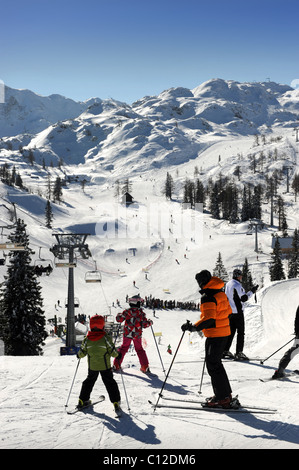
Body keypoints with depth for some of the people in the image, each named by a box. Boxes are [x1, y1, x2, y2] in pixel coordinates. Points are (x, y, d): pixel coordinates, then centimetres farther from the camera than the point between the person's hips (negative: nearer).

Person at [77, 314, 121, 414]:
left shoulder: (87, 339, -9)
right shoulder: (106, 338, -17)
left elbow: (82, 353, 0)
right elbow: (113, 353, -13)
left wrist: (79, 355, 21)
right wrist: (117, 354, 8)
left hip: (92, 367, 2)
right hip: (105, 366, -2)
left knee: (89, 381, 21)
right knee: (110, 383, 8)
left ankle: (83, 400, 25)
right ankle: (116, 403, 4)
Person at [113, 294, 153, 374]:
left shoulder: (127, 312, -8)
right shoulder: (141, 313, -7)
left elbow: (119, 319, -6)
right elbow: (145, 324, -6)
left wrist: (118, 315, 16)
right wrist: (150, 322, 15)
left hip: (127, 334, 0)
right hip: (137, 335, 0)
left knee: (123, 348, 14)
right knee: (139, 349, 15)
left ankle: (116, 365, 11)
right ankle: (145, 367, 11)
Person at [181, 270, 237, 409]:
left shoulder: (207, 297, -18)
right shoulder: (220, 292, 11)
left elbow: (209, 318, -28)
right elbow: (228, 311, 20)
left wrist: (194, 327, -29)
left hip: (215, 335, -10)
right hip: (224, 332, 10)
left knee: (213, 365, -4)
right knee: (215, 363, 17)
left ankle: (223, 398, -3)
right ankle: (225, 395, 21)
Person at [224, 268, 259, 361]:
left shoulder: (228, 284, 11)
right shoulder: (237, 285, -17)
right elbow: (244, 298, -16)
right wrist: (252, 291, -8)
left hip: (230, 311, 9)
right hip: (237, 311, -9)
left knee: (231, 331, 15)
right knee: (241, 332, -4)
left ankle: (225, 351, 16)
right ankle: (239, 353, -8)